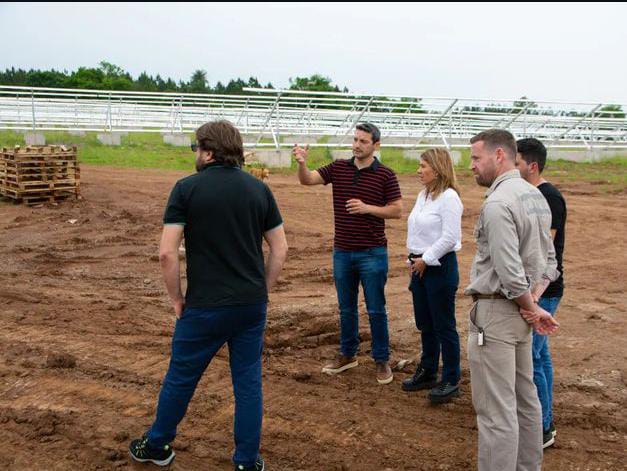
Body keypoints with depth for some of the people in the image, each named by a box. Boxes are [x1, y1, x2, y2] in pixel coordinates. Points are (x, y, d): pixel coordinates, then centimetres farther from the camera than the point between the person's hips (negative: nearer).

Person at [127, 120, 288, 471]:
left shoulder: (187, 188, -9)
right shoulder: (259, 188, 2)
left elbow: (167, 252, -13)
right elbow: (280, 249, 3)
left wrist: (176, 298, 0)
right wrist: (262, 292, 12)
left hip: (205, 306, -3)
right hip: (252, 305, 3)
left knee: (180, 378, 15)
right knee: (248, 381, 13)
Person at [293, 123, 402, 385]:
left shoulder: (385, 175, -5)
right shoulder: (338, 168, 4)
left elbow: (397, 211, -4)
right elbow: (307, 180, -6)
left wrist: (367, 208, -17)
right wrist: (302, 163, -27)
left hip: (372, 253, -3)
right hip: (342, 252, 4)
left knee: (376, 310, 3)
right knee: (346, 308, 15)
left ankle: (382, 360, 16)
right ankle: (347, 355, 29)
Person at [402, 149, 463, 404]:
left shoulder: (448, 197, -15)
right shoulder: (423, 195, 11)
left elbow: (450, 237, -21)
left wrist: (426, 259, -14)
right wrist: (414, 259, 12)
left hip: (440, 267, -9)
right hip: (420, 266, 9)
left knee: (444, 326, 0)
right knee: (425, 325, 17)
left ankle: (451, 380, 12)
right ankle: (427, 373, 30)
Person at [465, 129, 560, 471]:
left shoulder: (497, 203, -19)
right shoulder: (536, 196, 11)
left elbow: (510, 271, -23)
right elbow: (549, 260, 13)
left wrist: (532, 309, -8)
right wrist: (533, 302, 2)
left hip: (495, 312, -10)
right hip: (521, 312, 10)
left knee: (495, 409, -3)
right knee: (525, 398, 19)